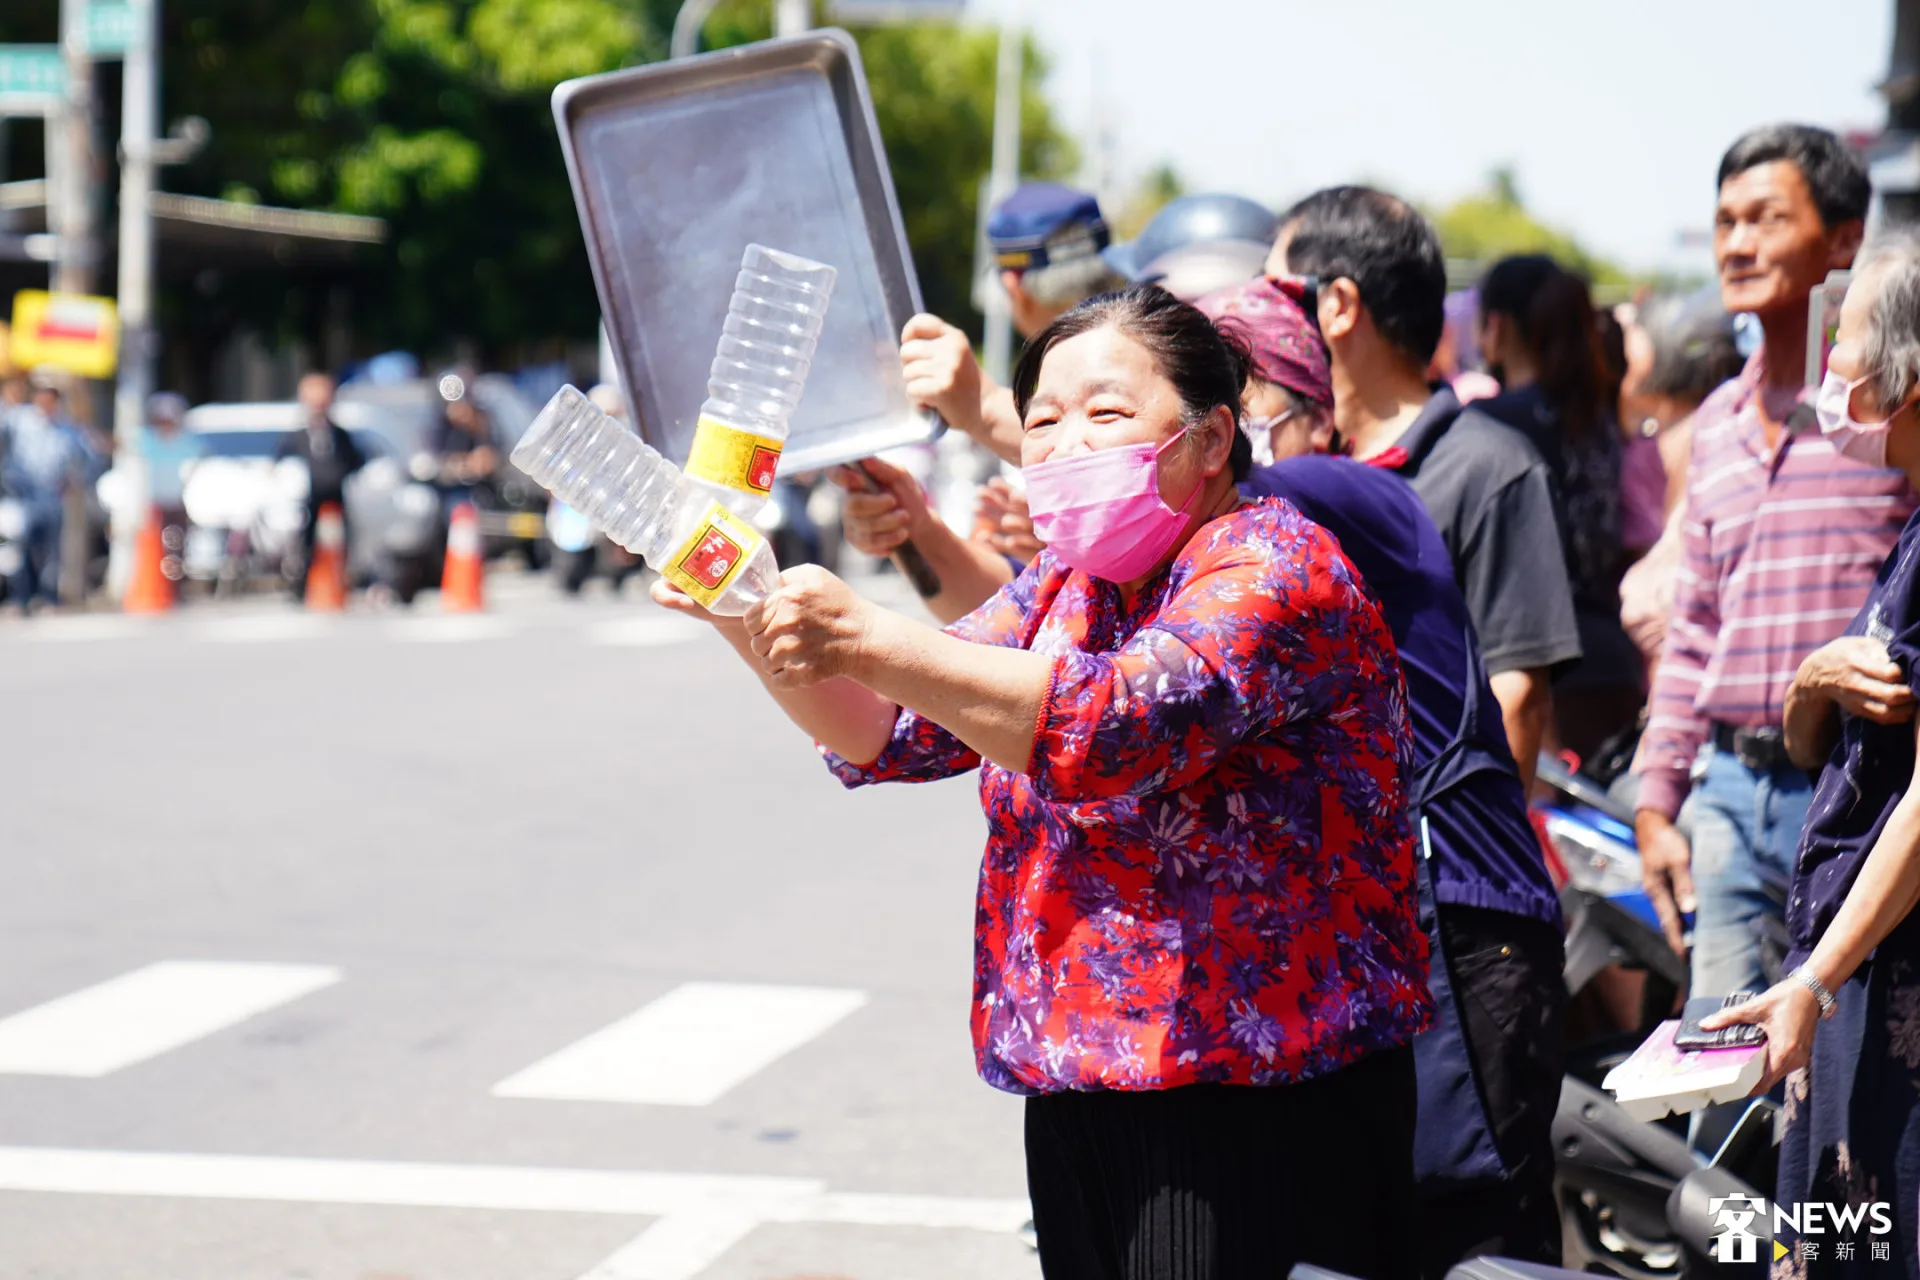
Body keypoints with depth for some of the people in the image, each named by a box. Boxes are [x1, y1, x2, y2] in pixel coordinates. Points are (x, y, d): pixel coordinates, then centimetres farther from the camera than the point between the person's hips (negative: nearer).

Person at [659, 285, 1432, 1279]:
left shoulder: (1272, 565, -11)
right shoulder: (1066, 586, 16)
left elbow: (1123, 725, -29)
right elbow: (894, 733, 11)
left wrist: (865, 639, -33)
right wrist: (752, 618, -7)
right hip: (1080, 1093, 8)